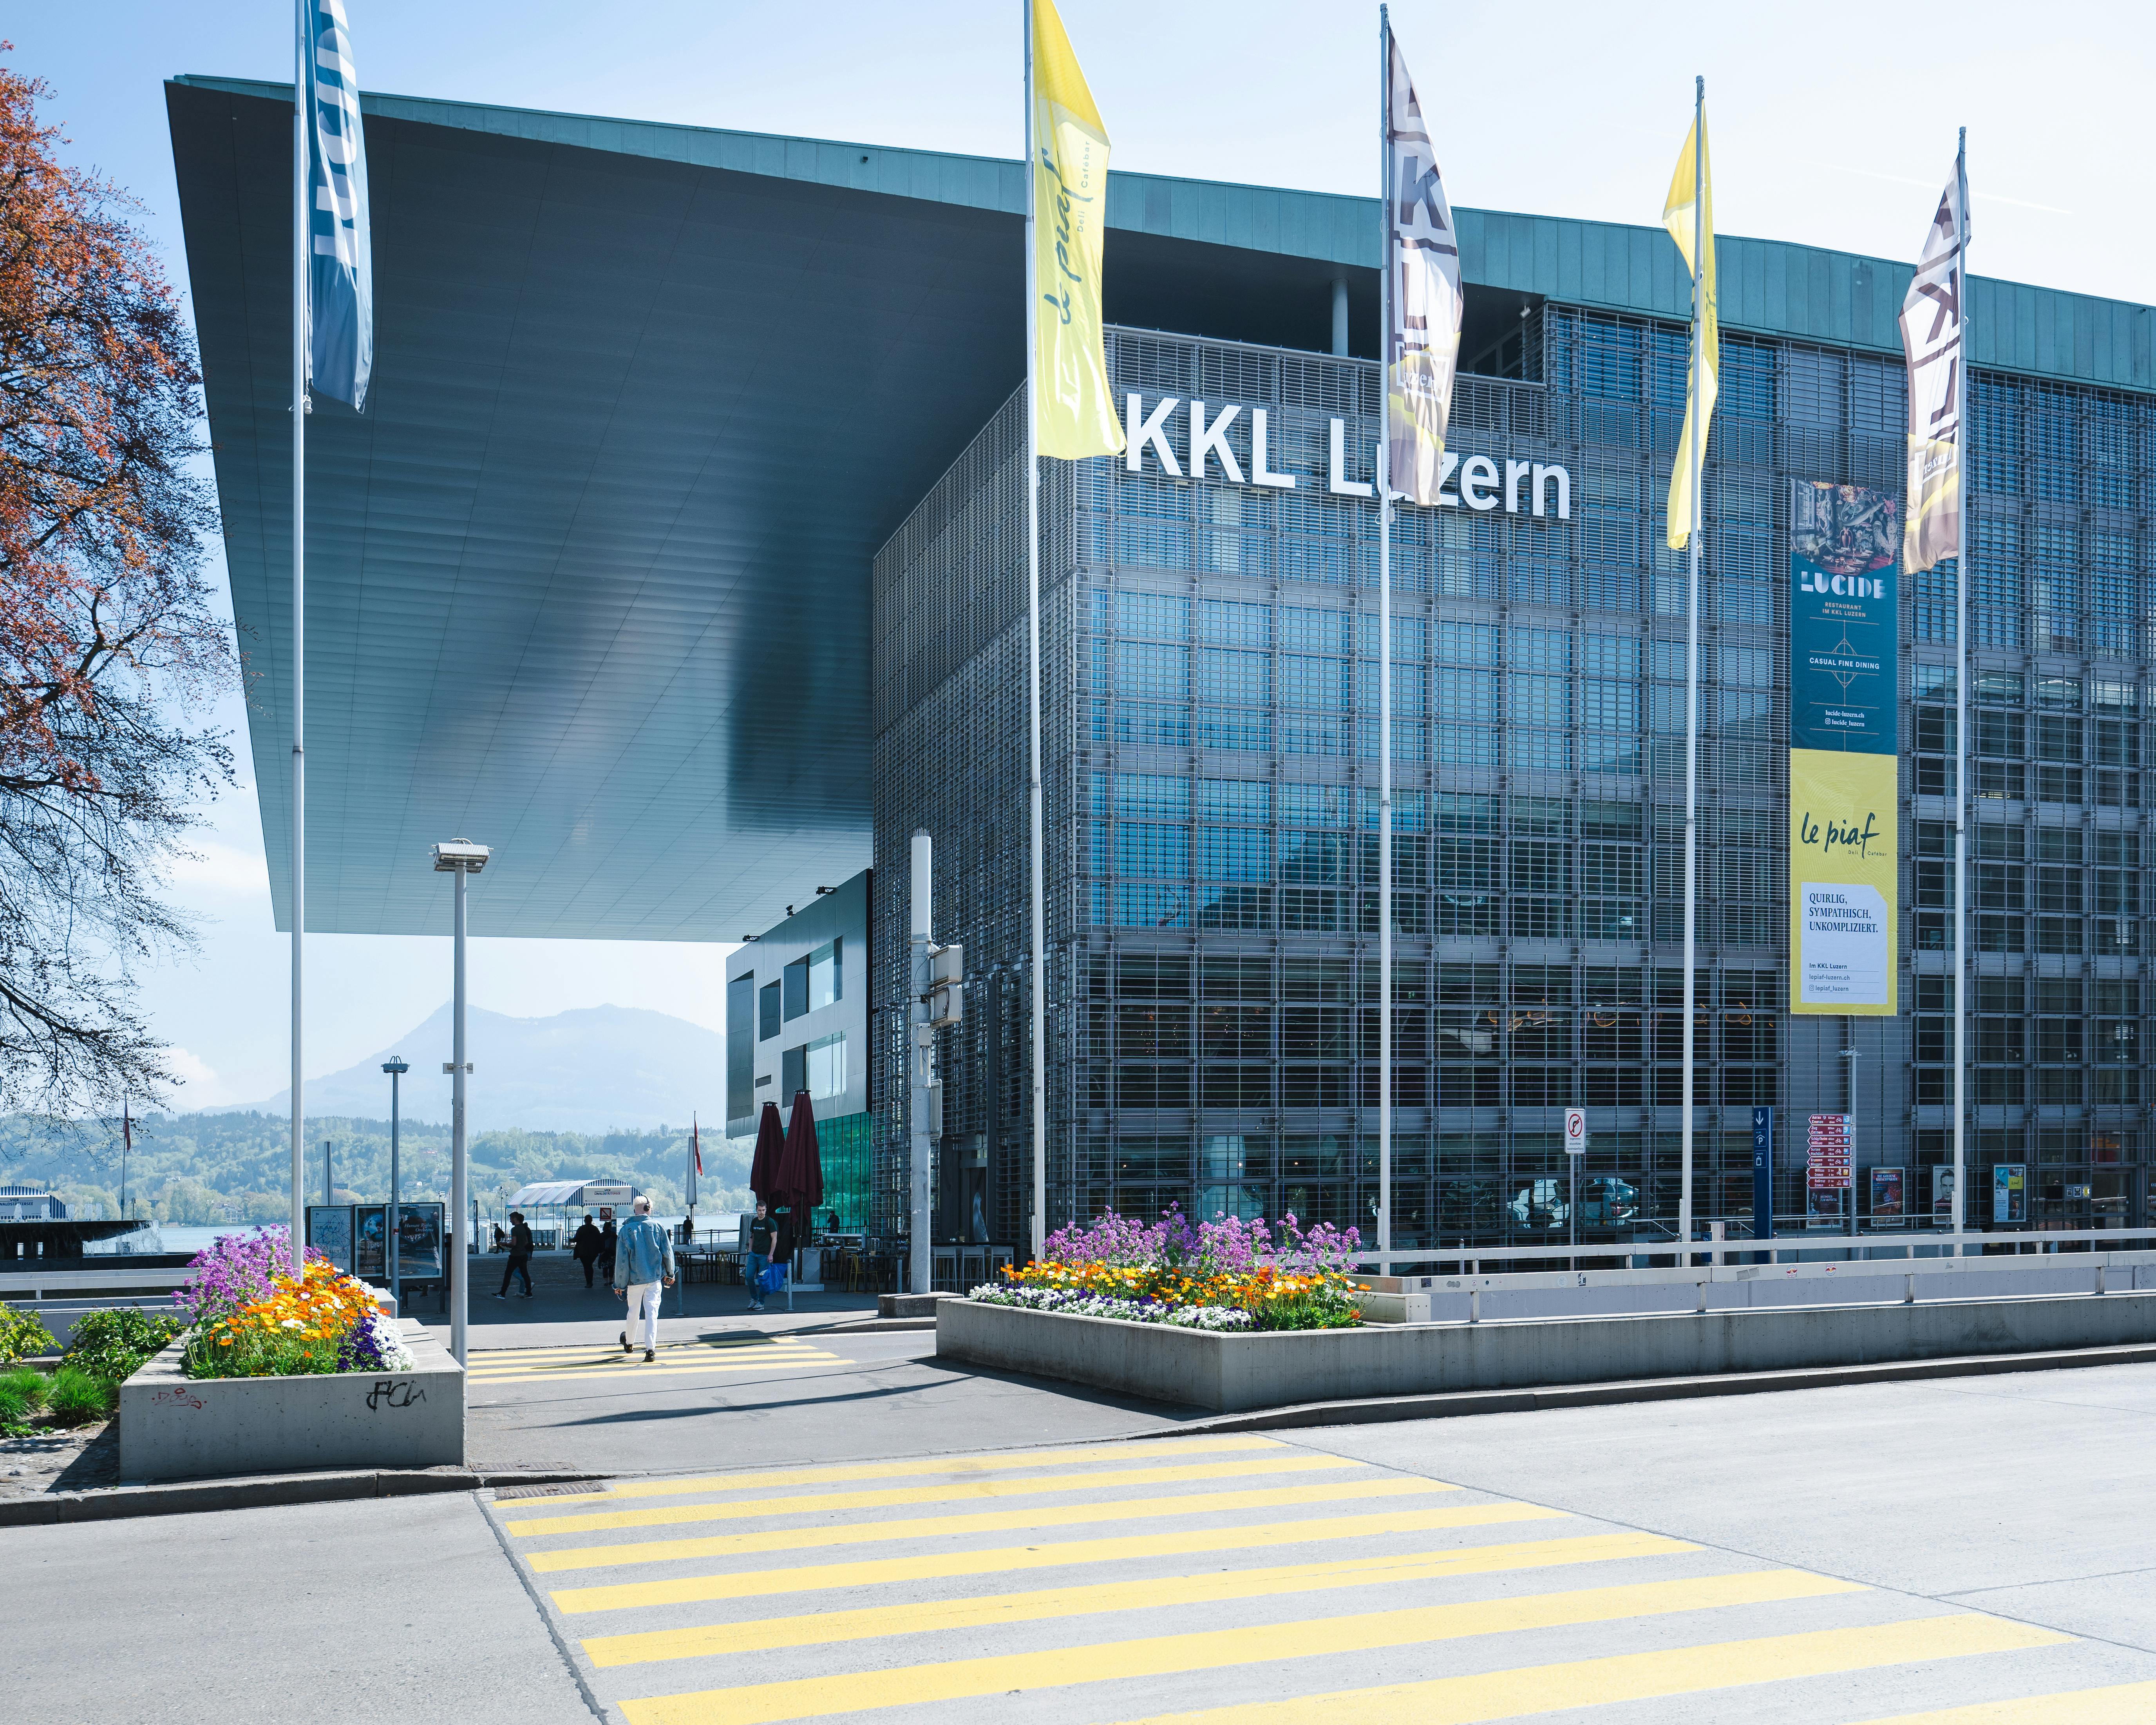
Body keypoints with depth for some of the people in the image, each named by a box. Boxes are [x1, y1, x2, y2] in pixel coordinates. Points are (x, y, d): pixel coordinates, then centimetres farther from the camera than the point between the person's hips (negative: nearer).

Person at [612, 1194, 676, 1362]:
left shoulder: (626, 1230, -3)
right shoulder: (657, 1227, -2)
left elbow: (622, 1260, -3)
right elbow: (668, 1252, 1)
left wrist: (619, 1284, 4)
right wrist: (670, 1273, 16)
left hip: (635, 1279, 1)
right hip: (655, 1278, -1)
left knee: (634, 1311, 17)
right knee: (652, 1312, -3)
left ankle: (628, 1342, 37)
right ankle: (651, 1348, -13)